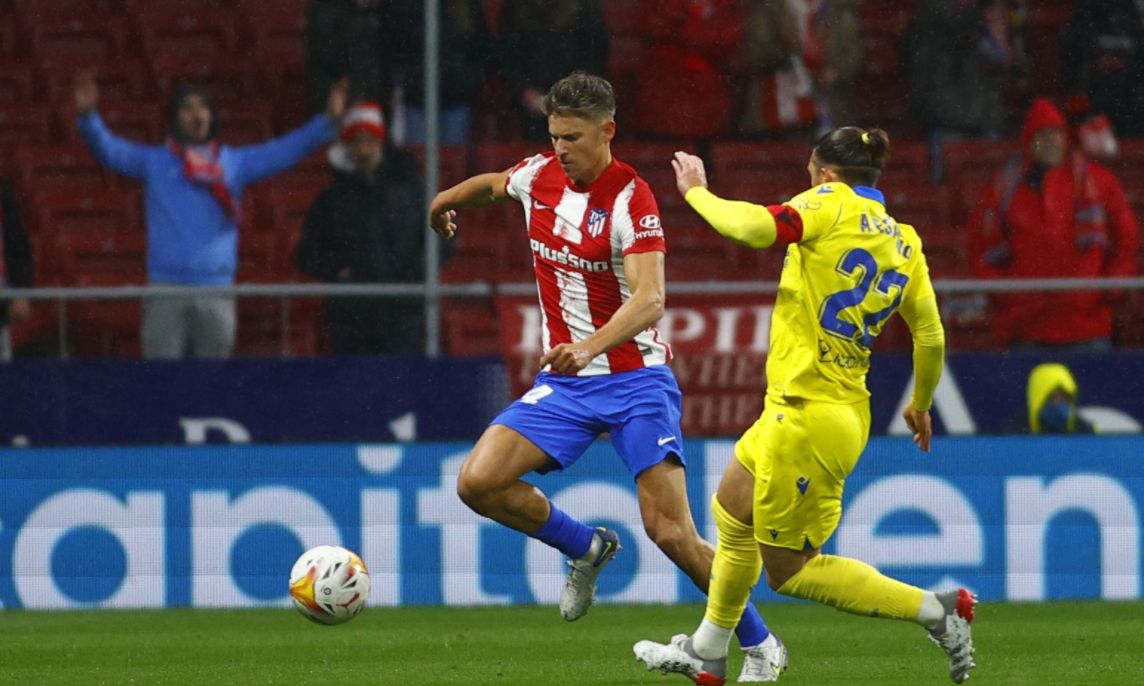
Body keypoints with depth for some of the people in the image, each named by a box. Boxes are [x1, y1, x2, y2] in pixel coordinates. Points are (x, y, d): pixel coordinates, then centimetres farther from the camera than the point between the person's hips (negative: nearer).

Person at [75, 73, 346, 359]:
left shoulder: (235, 163, 11)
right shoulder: (153, 161, 8)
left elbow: (285, 151, 5)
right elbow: (109, 150, -1)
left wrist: (328, 121, -5)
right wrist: (88, 117, -20)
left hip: (215, 290, 2)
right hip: (166, 290, -2)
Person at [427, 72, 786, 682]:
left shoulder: (631, 198, -17)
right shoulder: (538, 176, 1)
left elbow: (650, 299, -30)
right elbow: (492, 185, 27)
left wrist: (589, 346, -45)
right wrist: (446, 200, 43)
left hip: (634, 378, -6)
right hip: (565, 382, 6)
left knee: (669, 531, -13)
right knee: (477, 482, -13)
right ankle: (586, 550, 12)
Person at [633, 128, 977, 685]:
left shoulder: (832, 205, -12)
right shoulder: (904, 242, 8)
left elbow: (751, 227, -26)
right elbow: (931, 336, 8)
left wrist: (696, 192, -8)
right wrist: (920, 405, 25)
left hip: (809, 416, -9)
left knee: (789, 571, 1)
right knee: (732, 513, 26)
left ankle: (937, 611, -4)